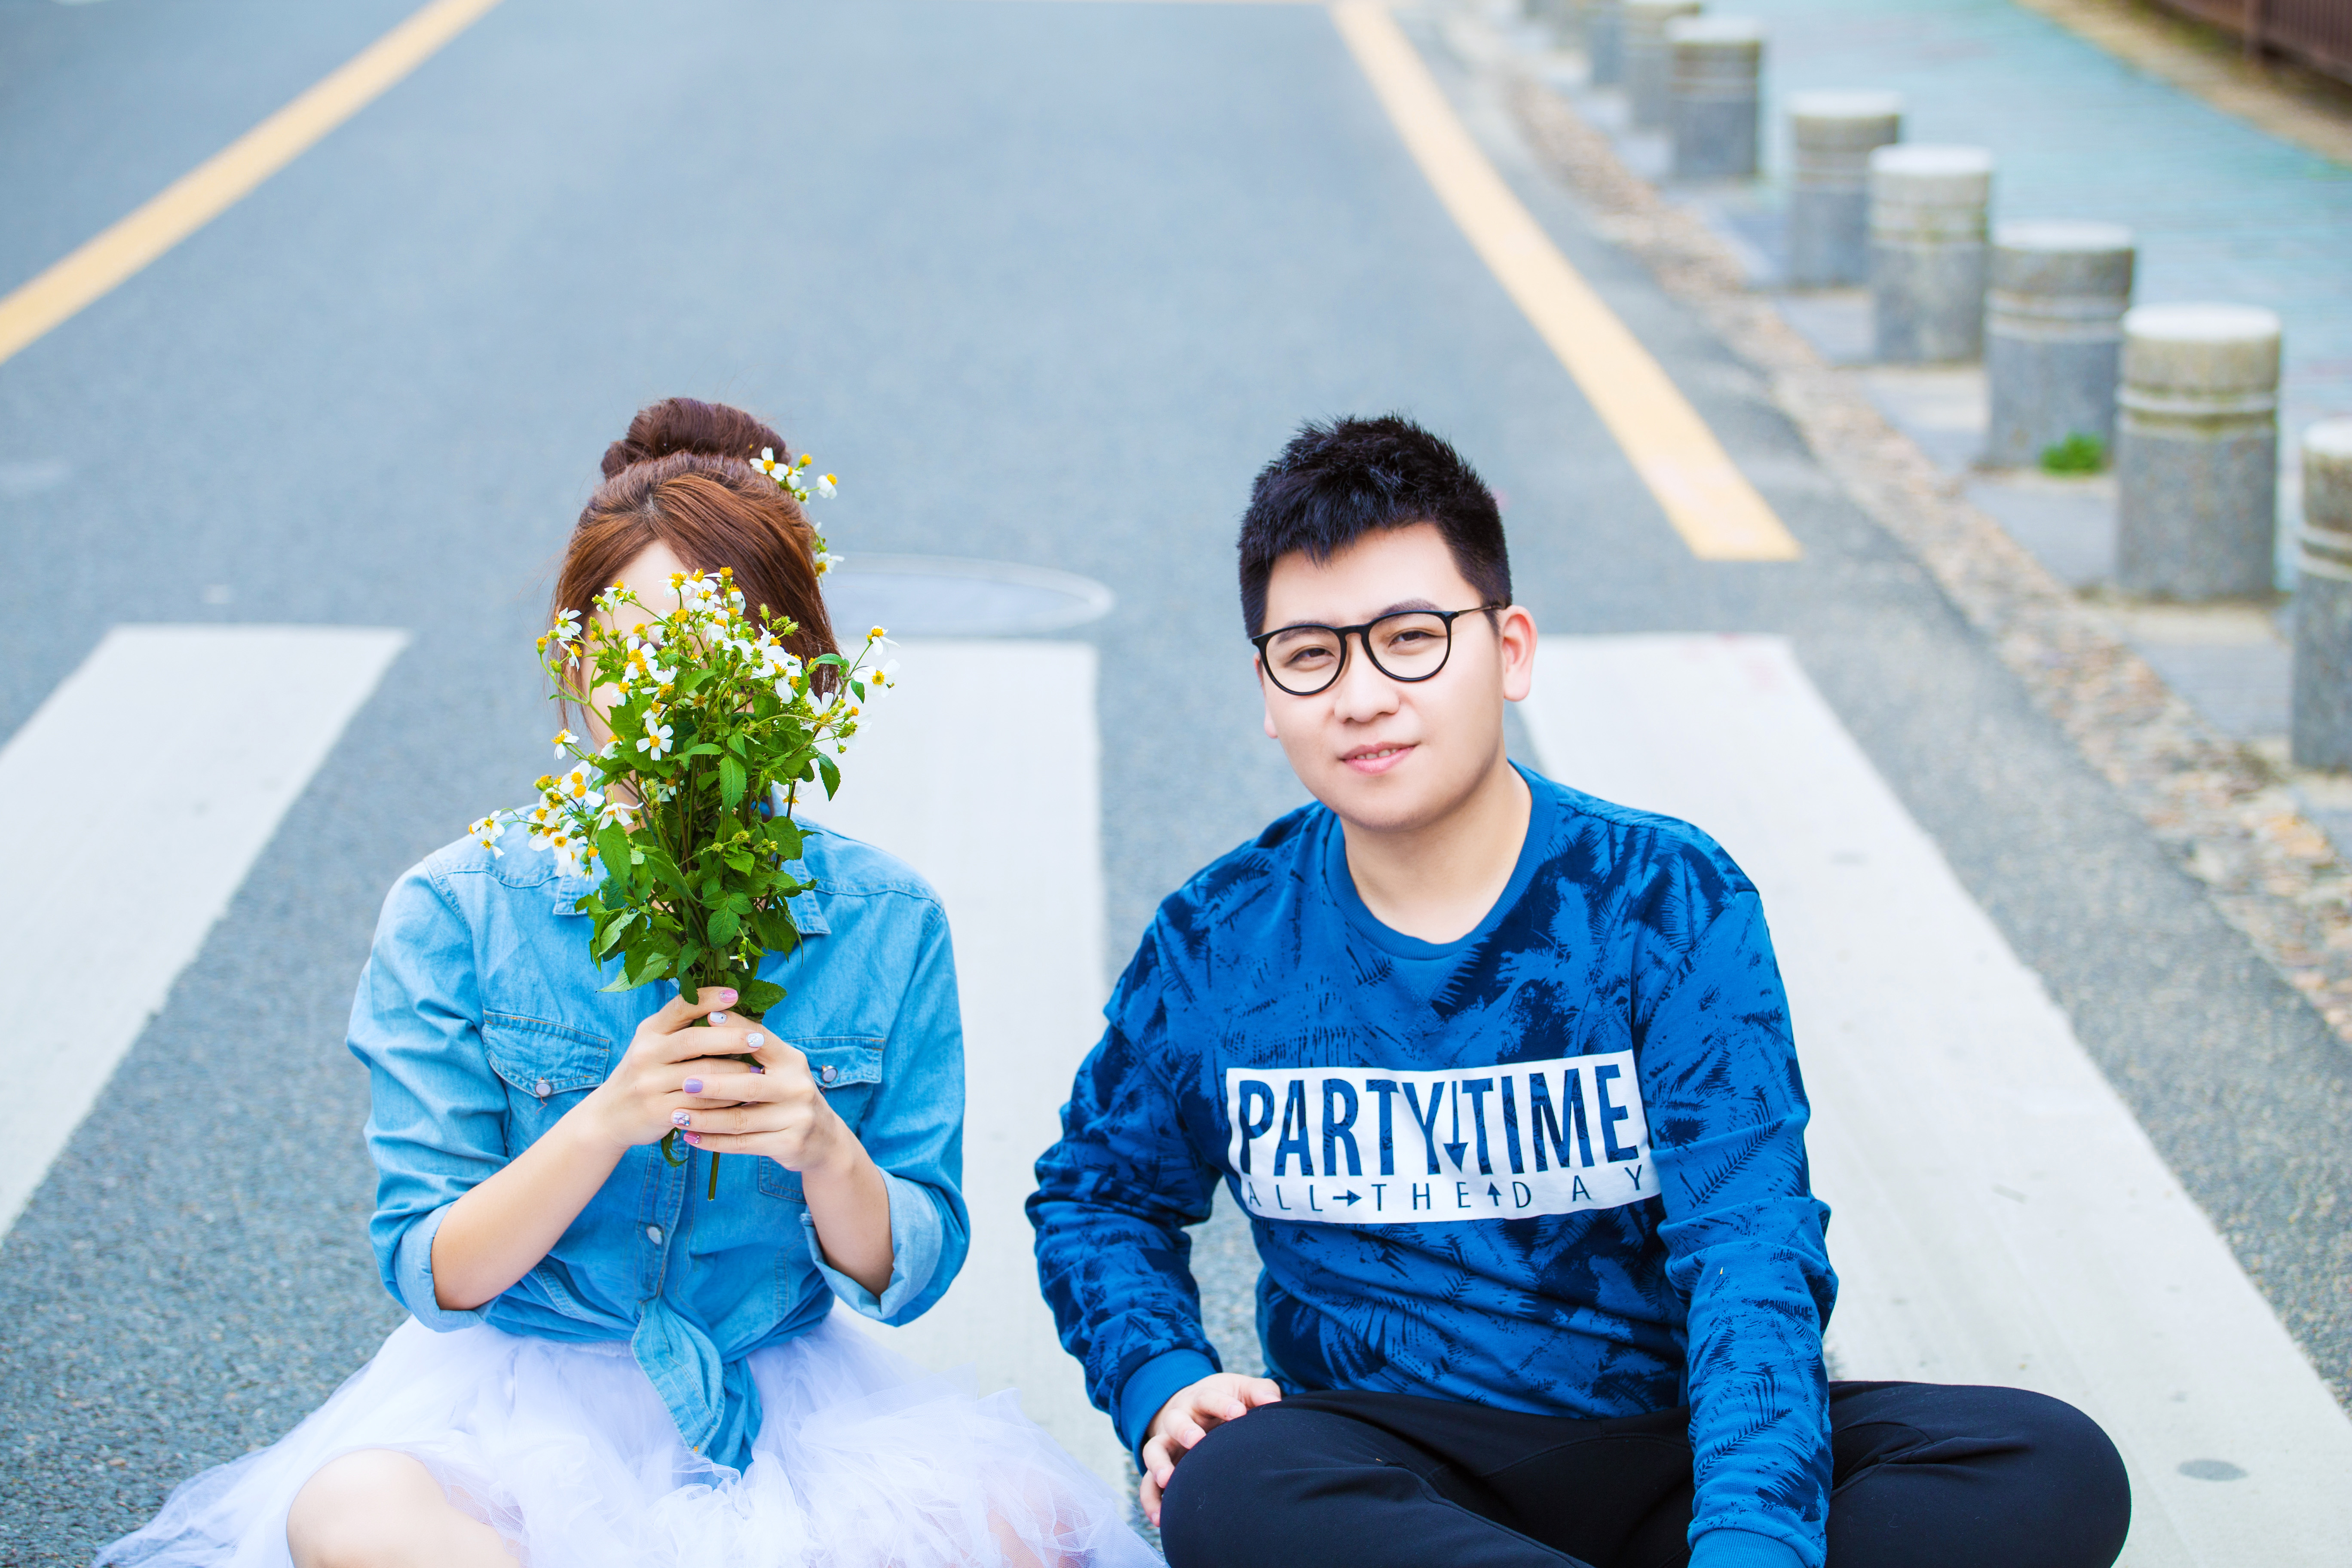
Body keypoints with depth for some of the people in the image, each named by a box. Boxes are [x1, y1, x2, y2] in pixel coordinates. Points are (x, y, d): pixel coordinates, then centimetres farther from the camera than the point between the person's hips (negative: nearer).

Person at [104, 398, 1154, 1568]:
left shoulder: (886, 924, -3)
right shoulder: (456, 913, -6)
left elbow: (903, 1276, 0)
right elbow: (431, 1276, -7)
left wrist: (825, 1151, -22)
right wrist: (608, 1121, -24)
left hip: (783, 1391, 2)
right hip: (518, 1384, -1)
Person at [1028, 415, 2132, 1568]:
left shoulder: (1664, 900, -5)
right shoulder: (1218, 944, 1)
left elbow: (1750, 1242, -16)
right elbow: (1099, 1193, 18)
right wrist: (1160, 1381, -4)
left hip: (1664, 1456, 0)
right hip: (1389, 1467, 0)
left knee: (2055, 1473, -24)